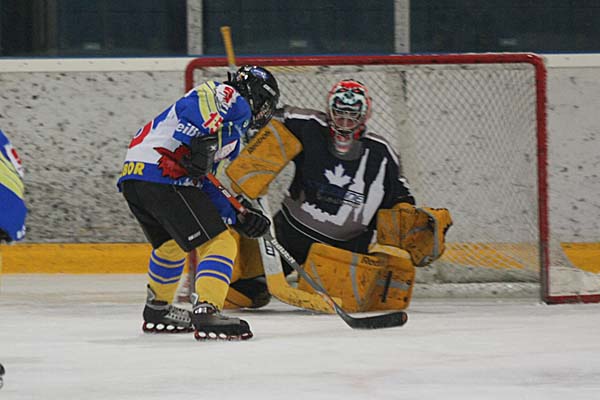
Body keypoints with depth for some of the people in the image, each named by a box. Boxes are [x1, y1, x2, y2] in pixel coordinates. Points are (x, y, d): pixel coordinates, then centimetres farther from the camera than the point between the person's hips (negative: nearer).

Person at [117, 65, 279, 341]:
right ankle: (206, 313, -22)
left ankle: (157, 310, 47)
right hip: (164, 176, -10)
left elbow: (205, 186, 27)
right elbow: (196, 108, -20)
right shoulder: (236, 102, 3)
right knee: (220, 243, -9)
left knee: (171, 243, 33)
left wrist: (238, 218, 21)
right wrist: (204, 143, -29)